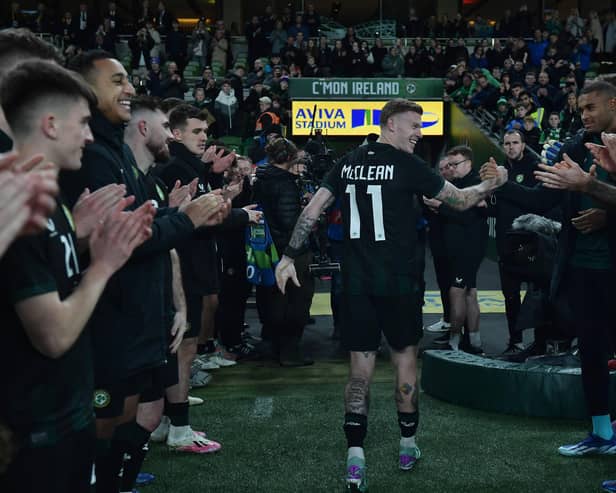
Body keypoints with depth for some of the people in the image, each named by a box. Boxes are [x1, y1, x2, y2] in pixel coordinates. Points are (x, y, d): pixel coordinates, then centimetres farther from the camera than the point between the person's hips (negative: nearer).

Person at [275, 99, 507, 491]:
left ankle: (355, 458, -3)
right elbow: (460, 200, 0)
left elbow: (313, 210, 4)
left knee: (361, 366, 5)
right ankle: (408, 446, 24)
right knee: (406, 357, 13)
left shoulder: (348, 163, 7)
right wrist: (492, 184, 18)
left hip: (356, 281, 4)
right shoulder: (407, 164, -7)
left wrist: (290, 257, 8)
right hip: (397, 280, -4)